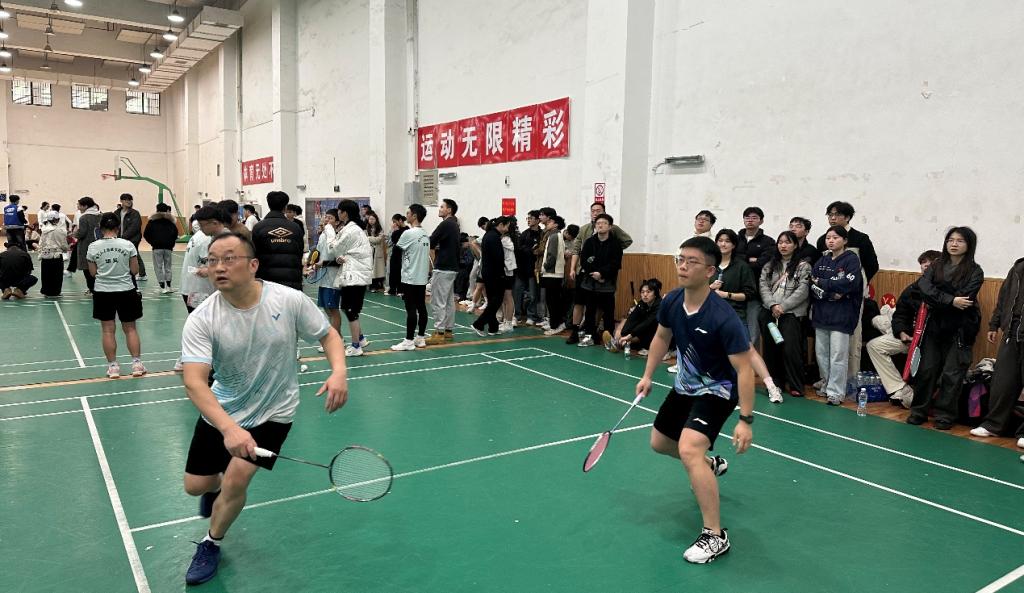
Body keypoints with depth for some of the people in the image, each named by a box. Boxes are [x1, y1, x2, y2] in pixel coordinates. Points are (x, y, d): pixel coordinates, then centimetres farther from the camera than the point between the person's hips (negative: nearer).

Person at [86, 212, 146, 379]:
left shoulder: (93, 247, -5)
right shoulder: (128, 245, -8)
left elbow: (93, 272, 1)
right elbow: (135, 270, -4)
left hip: (103, 292, 1)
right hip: (126, 291, 0)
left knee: (108, 330, 8)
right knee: (130, 328, 10)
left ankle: (112, 366, 12)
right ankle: (137, 363, 10)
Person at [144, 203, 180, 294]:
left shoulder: (152, 220, 2)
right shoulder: (171, 220, 5)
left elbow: (146, 234, -2)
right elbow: (175, 234, 0)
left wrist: (152, 242, 8)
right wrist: (171, 243, 9)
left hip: (157, 247, -2)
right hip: (168, 248, 2)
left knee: (159, 267, 4)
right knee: (167, 267, 11)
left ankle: (162, 287, 0)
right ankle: (168, 286, 6)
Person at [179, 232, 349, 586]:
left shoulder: (290, 301, -21)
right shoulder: (201, 320, -22)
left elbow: (328, 335, -6)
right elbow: (194, 382, -32)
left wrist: (339, 372, -28)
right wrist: (229, 429, -48)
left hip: (273, 412, -2)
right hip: (222, 410, 2)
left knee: (236, 480, -15)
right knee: (195, 486, 11)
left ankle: (211, 546, 17)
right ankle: (217, 486, 51)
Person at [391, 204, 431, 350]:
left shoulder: (409, 233, -13)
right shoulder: (425, 235, 10)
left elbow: (397, 249, -3)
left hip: (410, 277, -8)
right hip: (422, 277, 8)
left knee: (411, 309, -5)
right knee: (421, 308, 10)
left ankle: (409, 341, -1)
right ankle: (421, 338, 16)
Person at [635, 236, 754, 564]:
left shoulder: (723, 318, -32)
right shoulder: (671, 301, -12)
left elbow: (744, 369, -27)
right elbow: (661, 336, 9)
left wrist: (746, 420, -29)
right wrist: (647, 376, 7)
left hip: (717, 391, -8)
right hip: (685, 385, 8)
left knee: (689, 449, -28)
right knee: (659, 443, 21)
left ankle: (715, 536, -13)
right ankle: (711, 464, 52)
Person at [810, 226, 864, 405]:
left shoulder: (852, 259, -2)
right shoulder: (823, 260, 13)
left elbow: (849, 283, -17)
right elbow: (812, 283, 3)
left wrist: (821, 283, -10)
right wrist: (831, 293, -14)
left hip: (841, 315, -5)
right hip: (821, 313, 5)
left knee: (838, 355, -4)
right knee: (821, 352, 11)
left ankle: (836, 392, 3)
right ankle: (826, 383, 26)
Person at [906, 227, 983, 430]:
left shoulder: (975, 271, -2)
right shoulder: (936, 266, 8)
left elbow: (964, 299, -16)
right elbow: (924, 288, -10)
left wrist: (936, 300, -12)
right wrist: (950, 301, -20)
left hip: (959, 329, -3)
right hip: (934, 325, 3)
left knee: (952, 374, 0)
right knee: (926, 370, 4)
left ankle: (945, 415, 11)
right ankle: (919, 411, 14)